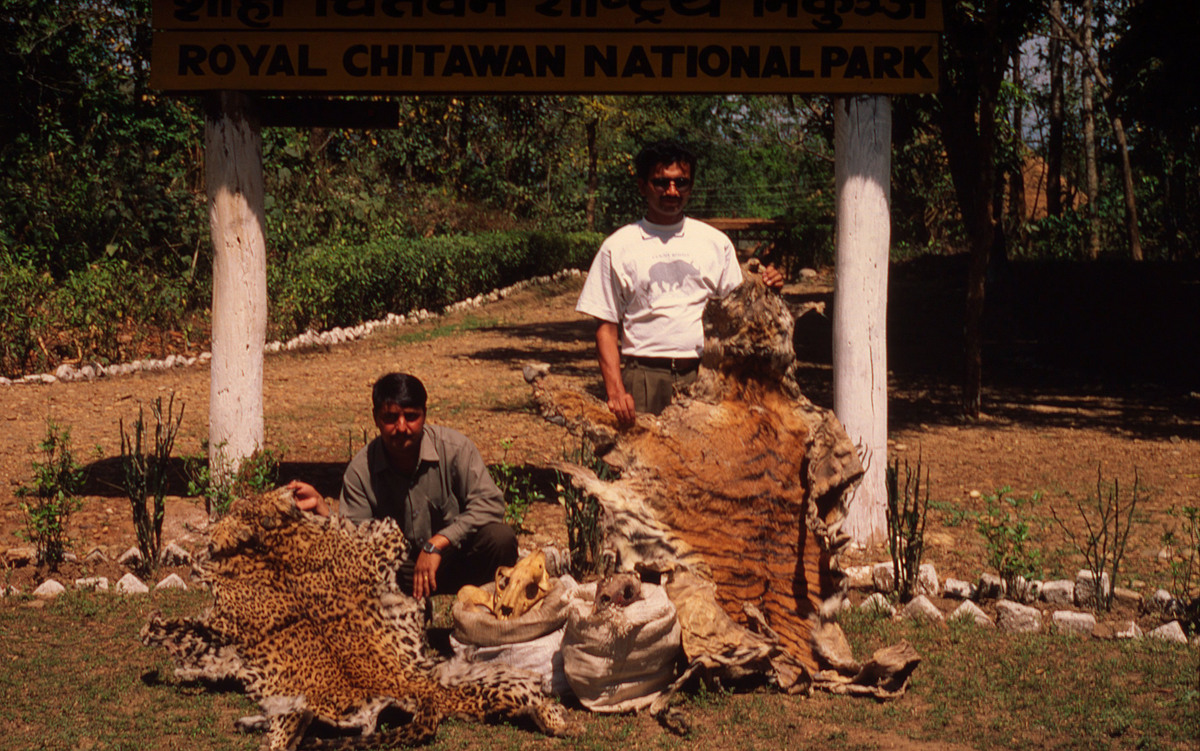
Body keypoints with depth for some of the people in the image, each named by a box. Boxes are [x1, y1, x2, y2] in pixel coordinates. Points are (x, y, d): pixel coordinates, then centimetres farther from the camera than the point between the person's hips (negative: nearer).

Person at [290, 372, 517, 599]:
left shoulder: (455, 447, -13)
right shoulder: (360, 470, -5)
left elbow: (489, 502, -20)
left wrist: (437, 543, -28)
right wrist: (320, 507, -24)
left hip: (458, 559, -1)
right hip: (404, 570, 1)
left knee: (500, 537, -32)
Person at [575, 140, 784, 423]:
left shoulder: (716, 242, 14)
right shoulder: (618, 247, 7)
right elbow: (606, 326, 5)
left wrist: (765, 291, -5)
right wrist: (615, 390, -7)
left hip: (704, 377, 2)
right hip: (645, 376, -1)